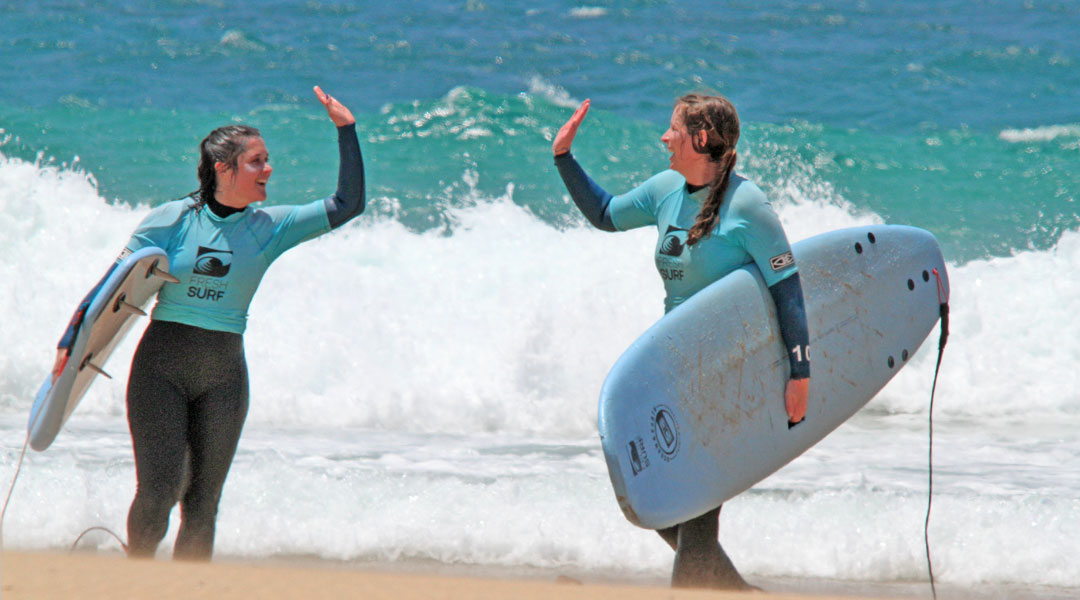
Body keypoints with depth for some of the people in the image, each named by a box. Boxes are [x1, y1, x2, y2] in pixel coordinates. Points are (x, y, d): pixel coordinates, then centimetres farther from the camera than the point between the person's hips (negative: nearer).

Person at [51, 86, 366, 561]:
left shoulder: (270, 227, 3)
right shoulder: (173, 220, -4)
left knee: (202, 506, 2)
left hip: (224, 374, 3)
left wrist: (347, 130, -4)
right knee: (157, 495, -11)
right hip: (162, 366, -3)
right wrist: (71, 341, -7)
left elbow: (348, 205, 2)